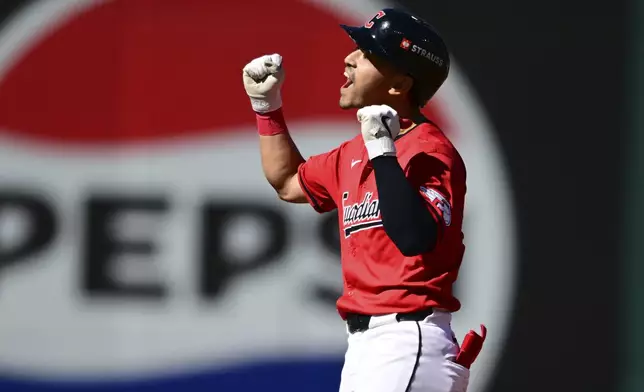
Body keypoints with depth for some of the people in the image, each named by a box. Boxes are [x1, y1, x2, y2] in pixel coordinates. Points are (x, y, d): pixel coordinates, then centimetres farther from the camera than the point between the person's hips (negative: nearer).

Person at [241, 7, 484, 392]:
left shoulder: (429, 151, -12)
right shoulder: (353, 154, 15)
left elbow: (415, 238, -28)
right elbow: (289, 182, 34)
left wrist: (383, 152, -26)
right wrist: (267, 106, 25)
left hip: (407, 343, -10)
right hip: (364, 345, 10)